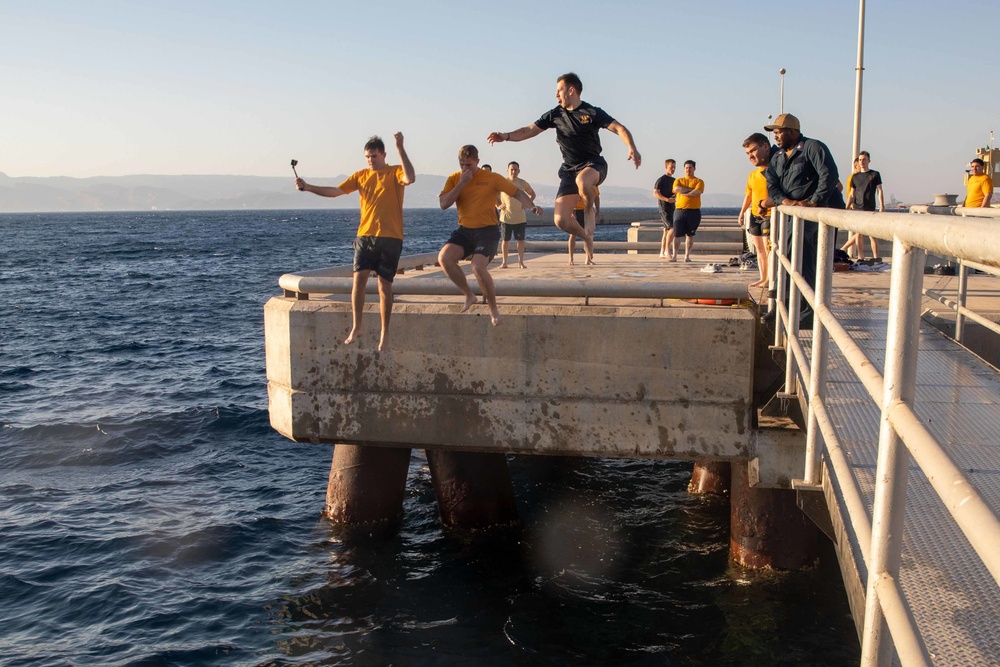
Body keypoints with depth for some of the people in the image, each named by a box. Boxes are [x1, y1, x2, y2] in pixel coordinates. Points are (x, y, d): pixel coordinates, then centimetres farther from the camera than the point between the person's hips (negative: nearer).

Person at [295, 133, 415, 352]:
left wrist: (400, 148, -23)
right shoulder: (361, 175, 12)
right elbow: (335, 191, 8)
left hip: (390, 237, -3)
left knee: (385, 284, 0)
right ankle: (356, 327, -1)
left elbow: (410, 178, -22)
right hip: (365, 235, 3)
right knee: (359, 278, -10)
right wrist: (308, 187, -3)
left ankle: (384, 333, 9)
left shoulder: (395, 172, 1)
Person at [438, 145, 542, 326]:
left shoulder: (491, 178, -5)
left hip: (487, 231, -4)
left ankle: (493, 308, -2)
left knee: (478, 267, -25)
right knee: (444, 258, -19)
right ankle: (469, 295, 1)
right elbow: (443, 204, -8)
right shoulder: (454, 179, 3)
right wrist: (461, 184, -15)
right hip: (464, 230, 4)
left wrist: (532, 206, -21)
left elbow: (516, 192, -4)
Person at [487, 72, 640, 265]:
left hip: (593, 164, -4)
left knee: (582, 181, -43)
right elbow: (530, 130, 10)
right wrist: (507, 136, -5)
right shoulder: (556, 115, 7)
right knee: (561, 220, -9)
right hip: (569, 169, 4)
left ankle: (589, 209, -10)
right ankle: (587, 238, 22)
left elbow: (619, 128, -14)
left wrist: (632, 148, -32)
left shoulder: (592, 113, -6)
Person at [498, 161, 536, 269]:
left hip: (520, 217, 2)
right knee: (505, 240, 3)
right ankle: (504, 262, 10)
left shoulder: (523, 183, 3)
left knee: (520, 240, 2)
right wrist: (498, 205, -4)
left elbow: (532, 194, 17)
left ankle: (521, 262, 10)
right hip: (506, 217, -1)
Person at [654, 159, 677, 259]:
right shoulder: (661, 180, -6)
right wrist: (667, 199, -23)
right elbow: (655, 193, -13)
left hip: (672, 208, 8)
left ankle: (662, 253, 12)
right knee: (672, 228, -18)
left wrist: (675, 198, 3)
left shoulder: (674, 180, 18)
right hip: (664, 208, -8)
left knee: (666, 231, 8)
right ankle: (667, 251, -11)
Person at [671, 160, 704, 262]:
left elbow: (697, 192, -11)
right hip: (680, 210, 1)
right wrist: (691, 189, -7)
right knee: (676, 234, -5)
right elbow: (676, 189, -8)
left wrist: (684, 192, -6)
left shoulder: (699, 181, 8)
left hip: (694, 211, -1)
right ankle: (674, 256, -2)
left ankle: (687, 256, 8)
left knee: (690, 235, 4)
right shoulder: (678, 180, 14)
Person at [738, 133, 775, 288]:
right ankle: (763, 278, 22)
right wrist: (742, 213, 27)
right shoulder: (753, 175, 12)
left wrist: (765, 203, -31)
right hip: (755, 216, 9)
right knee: (759, 249, 14)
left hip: (770, 215, -9)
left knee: (769, 249, -11)